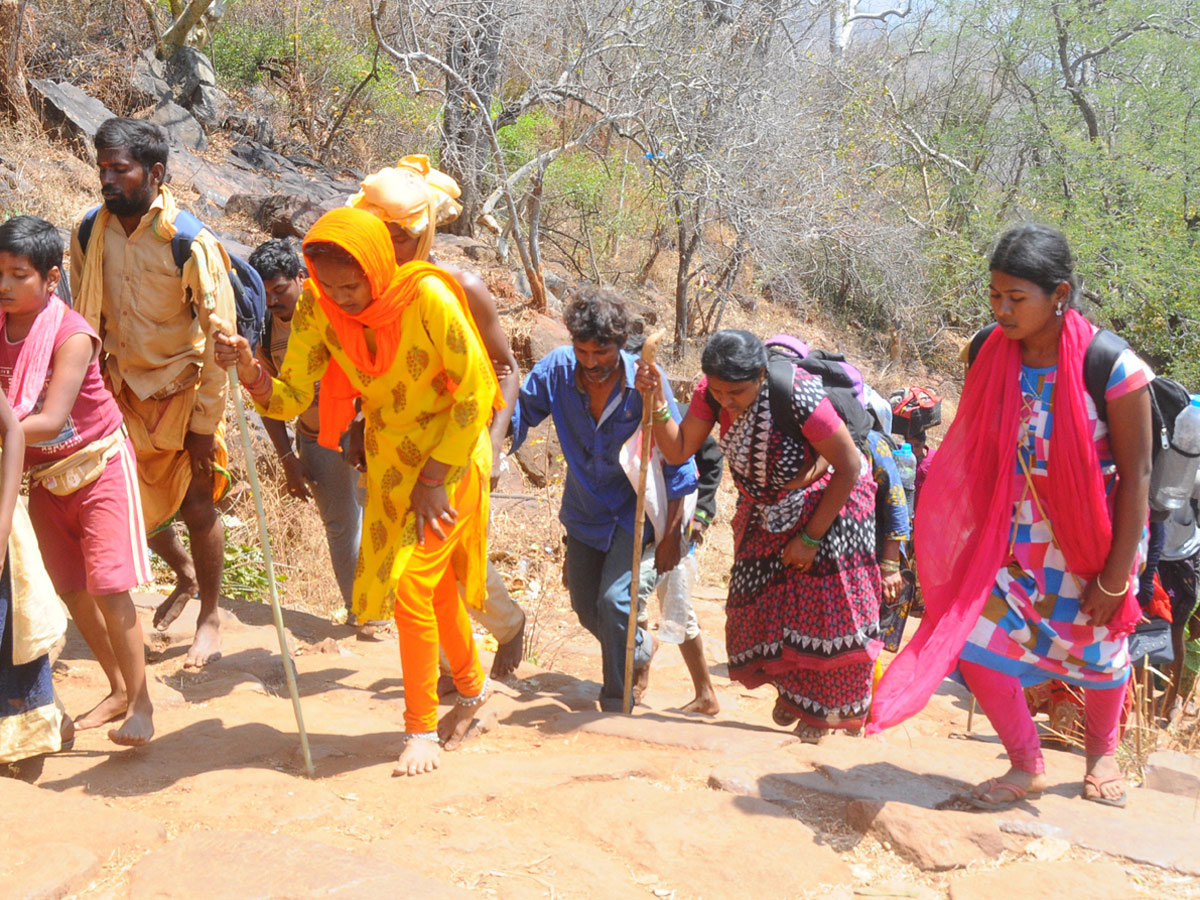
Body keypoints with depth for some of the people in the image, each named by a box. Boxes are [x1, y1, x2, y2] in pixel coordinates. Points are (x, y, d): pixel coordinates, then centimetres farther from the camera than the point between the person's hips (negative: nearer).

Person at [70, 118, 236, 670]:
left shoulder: (190, 244, -19)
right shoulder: (89, 237, -5)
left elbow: (218, 338, -16)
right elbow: (83, 323, 5)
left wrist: (205, 425, -17)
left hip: (183, 391, -5)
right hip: (124, 390, 5)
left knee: (197, 507, 0)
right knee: (135, 505, 13)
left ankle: (209, 618, 21)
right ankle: (185, 575, 43)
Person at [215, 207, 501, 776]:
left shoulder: (427, 297, -26)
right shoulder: (317, 306, -13)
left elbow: (475, 390, -19)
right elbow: (291, 398, -15)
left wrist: (435, 478, -17)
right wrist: (249, 371, -36)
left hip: (451, 454, -5)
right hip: (389, 461, 5)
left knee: (412, 583, -11)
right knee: (436, 585, 17)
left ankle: (422, 727, 7)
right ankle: (471, 688, 41)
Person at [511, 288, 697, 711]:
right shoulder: (556, 368, -16)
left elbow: (676, 461, -15)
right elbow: (519, 415, -2)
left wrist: (672, 533, -13)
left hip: (636, 509, -4)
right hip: (585, 509, 4)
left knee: (615, 600, -19)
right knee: (586, 608, 13)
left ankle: (617, 707, 1)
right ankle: (640, 648, 45)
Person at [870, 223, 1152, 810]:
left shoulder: (1111, 368, -21)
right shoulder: (993, 355, -8)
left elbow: (1136, 475, -16)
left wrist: (1116, 577, -15)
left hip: (1090, 541, -3)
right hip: (1013, 537, 3)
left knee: (1097, 653, 15)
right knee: (975, 641, -5)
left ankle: (1102, 753, 48)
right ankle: (1027, 768, 19)